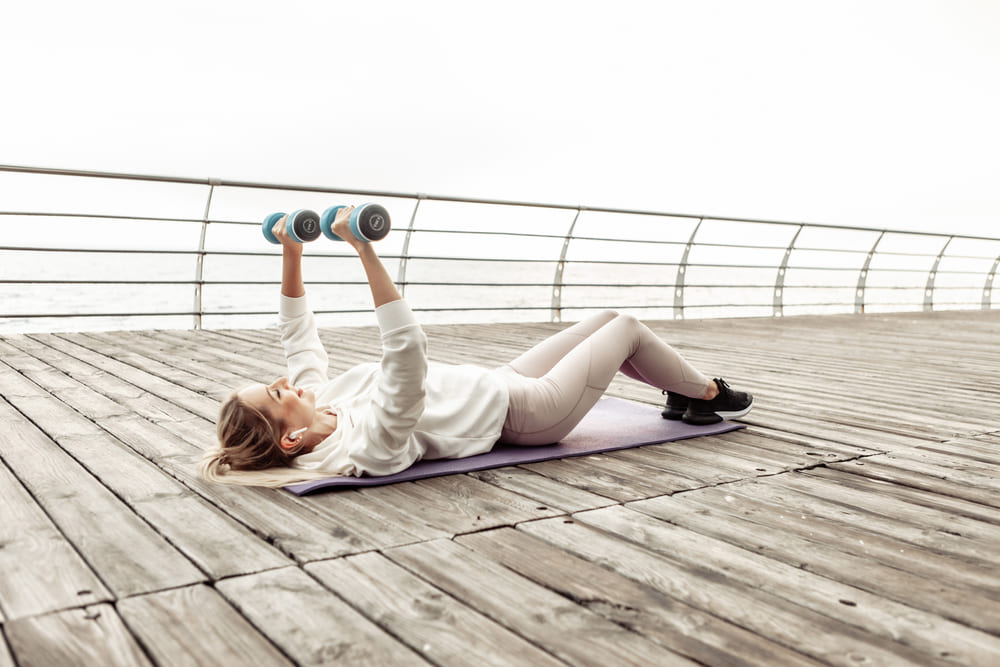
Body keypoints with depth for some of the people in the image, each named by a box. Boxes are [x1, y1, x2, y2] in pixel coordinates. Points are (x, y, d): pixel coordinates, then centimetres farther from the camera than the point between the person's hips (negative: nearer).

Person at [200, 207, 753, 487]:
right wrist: (365, 252, -52)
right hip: (525, 412, -8)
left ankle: (681, 396, 41)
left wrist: (291, 254, -6)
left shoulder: (322, 403, -11)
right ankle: (709, 395, 33)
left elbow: (299, 334, 1)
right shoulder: (369, 442, -38)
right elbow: (406, 348, -50)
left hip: (499, 386, 9)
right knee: (627, 326, 7)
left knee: (602, 321, 18)